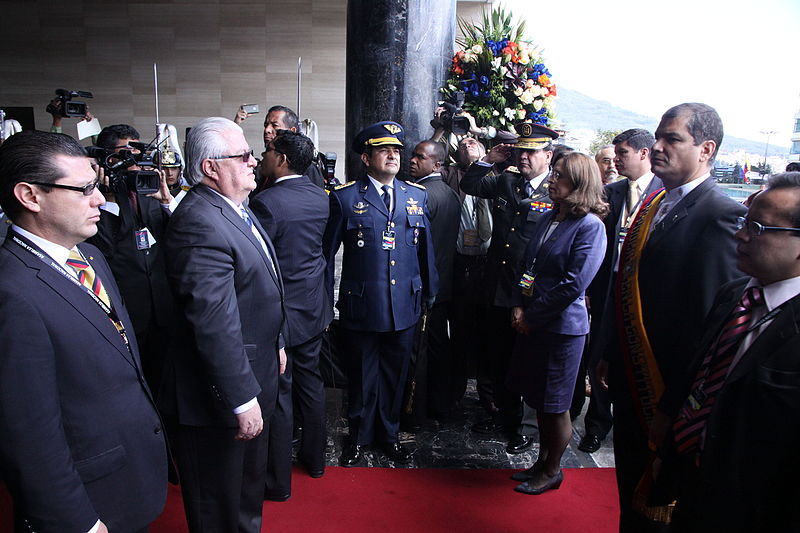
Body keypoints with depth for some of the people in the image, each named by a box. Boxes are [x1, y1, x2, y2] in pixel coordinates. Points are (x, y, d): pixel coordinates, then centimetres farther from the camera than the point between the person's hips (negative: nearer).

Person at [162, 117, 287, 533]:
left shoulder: (237, 210, 8)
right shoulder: (199, 222, -26)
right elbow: (215, 323, -29)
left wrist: (276, 342, 21)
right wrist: (242, 401, -26)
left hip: (255, 378, 10)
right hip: (221, 392, -10)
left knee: (250, 485, 30)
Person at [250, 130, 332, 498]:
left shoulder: (266, 202, -20)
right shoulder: (320, 197, 1)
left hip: (279, 312, -7)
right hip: (314, 307, 7)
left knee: (277, 393, 5)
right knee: (310, 381, 19)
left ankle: (278, 481, 20)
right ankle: (315, 458, 36)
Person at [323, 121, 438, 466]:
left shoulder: (417, 195, 7)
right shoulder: (344, 197, -3)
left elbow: (426, 249, 11)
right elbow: (327, 252, 0)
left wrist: (430, 293, 12)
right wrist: (327, 301, -1)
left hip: (405, 305, 3)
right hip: (361, 306, -3)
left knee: (395, 376, 16)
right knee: (362, 377, 13)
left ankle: (389, 435, 36)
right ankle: (359, 438, 34)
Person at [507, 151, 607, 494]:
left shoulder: (590, 226, -14)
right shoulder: (549, 218, 9)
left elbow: (573, 285, -19)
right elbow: (527, 266, 11)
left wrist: (531, 316, -14)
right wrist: (518, 307, -2)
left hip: (562, 326, -7)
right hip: (531, 322, 8)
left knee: (555, 405, 8)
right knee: (538, 400, 18)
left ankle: (552, 472, 28)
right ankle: (542, 462, 36)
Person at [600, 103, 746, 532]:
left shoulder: (722, 216, -20)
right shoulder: (653, 204, 6)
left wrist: (675, 408, -20)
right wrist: (611, 355, 13)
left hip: (667, 394, -7)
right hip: (631, 381, 7)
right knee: (630, 486, 25)